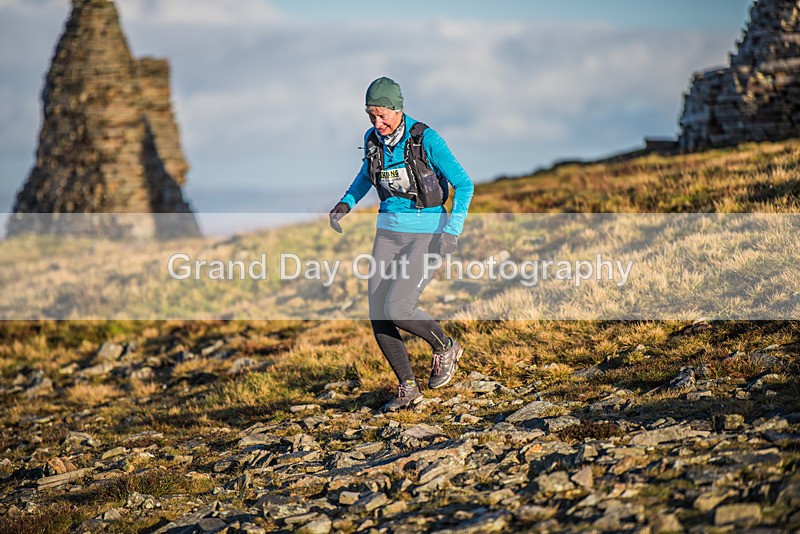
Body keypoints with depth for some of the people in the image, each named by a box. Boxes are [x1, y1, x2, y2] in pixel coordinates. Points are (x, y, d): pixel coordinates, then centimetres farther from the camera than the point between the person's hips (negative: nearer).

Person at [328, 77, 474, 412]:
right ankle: (408, 389, 14)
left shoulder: (426, 140, -17)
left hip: (428, 233, -6)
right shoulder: (373, 139, 0)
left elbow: (464, 185, -14)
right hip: (389, 230, 6)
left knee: (397, 310, -19)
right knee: (378, 317, -2)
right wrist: (346, 203, 7)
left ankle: (445, 347, 11)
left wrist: (453, 229, -27)